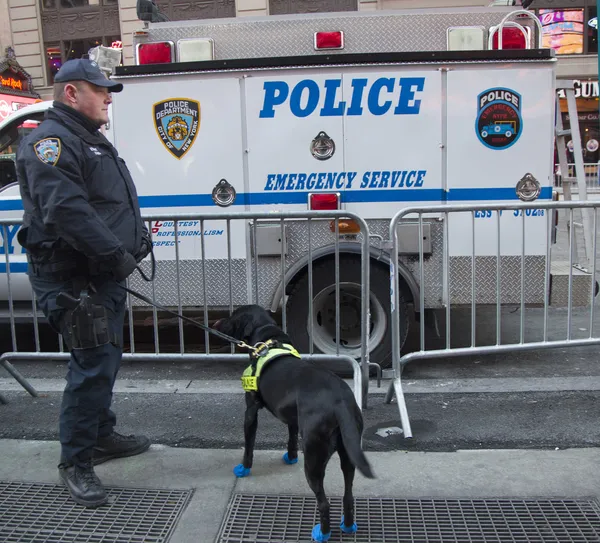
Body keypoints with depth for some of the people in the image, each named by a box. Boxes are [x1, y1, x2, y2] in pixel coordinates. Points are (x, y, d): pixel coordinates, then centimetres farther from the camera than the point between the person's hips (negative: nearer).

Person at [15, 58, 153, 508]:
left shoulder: (93, 141, 19)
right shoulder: (51, 142, -15)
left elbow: (120, 203, 25)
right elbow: (66, 210, -28)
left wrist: (140, 238, 12)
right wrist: (117, 254, -26)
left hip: (105, 275, 11)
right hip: (74, 280, -11)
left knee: (106, 360, 19)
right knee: (93, 365, -8)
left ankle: (101, 435, 36)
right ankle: (76, 462, 6)